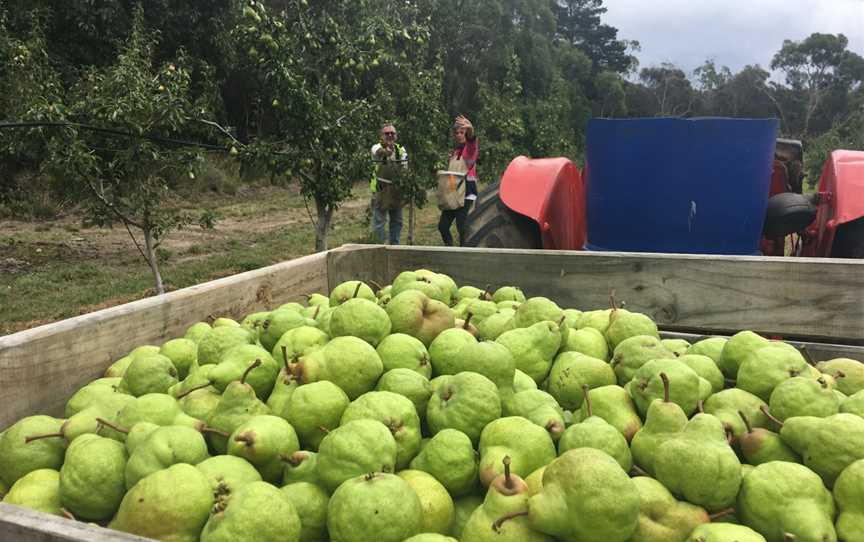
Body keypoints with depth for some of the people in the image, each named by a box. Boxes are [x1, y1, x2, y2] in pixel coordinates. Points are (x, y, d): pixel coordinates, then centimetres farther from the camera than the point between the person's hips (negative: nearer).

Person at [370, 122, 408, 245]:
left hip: (396, 190, 4)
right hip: (380, 190, -4)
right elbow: (379, 152, -35)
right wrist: (385, 151, -59)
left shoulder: (401, 149, 3)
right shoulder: (377, 147, -10)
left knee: (397, 221, 13)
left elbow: (404, 168, 0)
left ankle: (395, 246, 26)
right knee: (378, 222, -3)